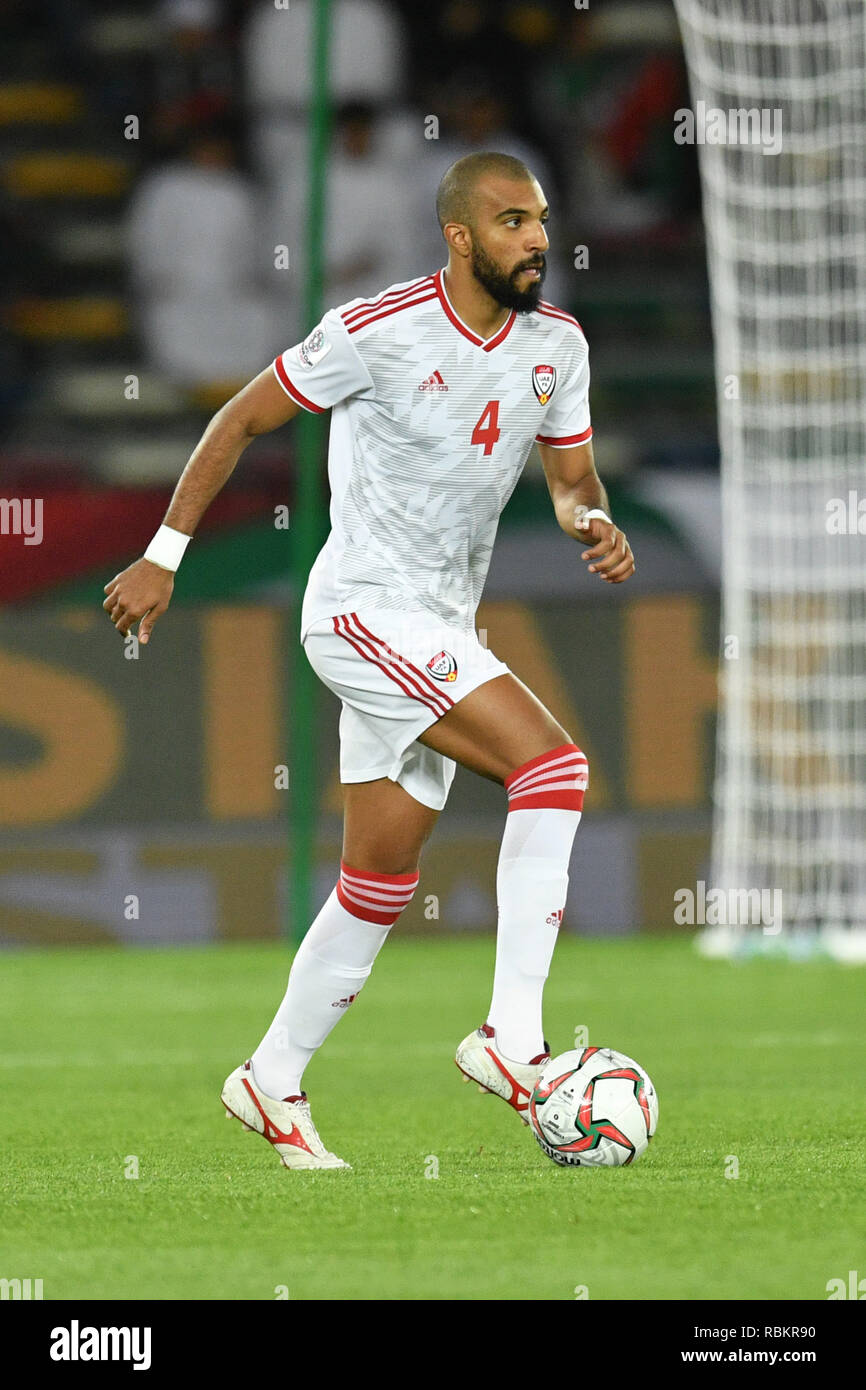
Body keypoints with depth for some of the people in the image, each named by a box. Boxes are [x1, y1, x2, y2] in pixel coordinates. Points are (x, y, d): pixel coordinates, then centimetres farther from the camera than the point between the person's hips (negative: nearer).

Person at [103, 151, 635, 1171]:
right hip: (364, 607, -7)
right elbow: (242, 419, -5)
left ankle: (273, 1081, 24)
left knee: (381, 884, 10)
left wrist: (592, 521, -11)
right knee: (552, 766, -22)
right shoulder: (379, 331, -15)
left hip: (440, 629, 7)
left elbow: (571, 475, 14)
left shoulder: (557, 344, 3)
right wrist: (163, 556, -3)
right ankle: (512, 1037, -20)